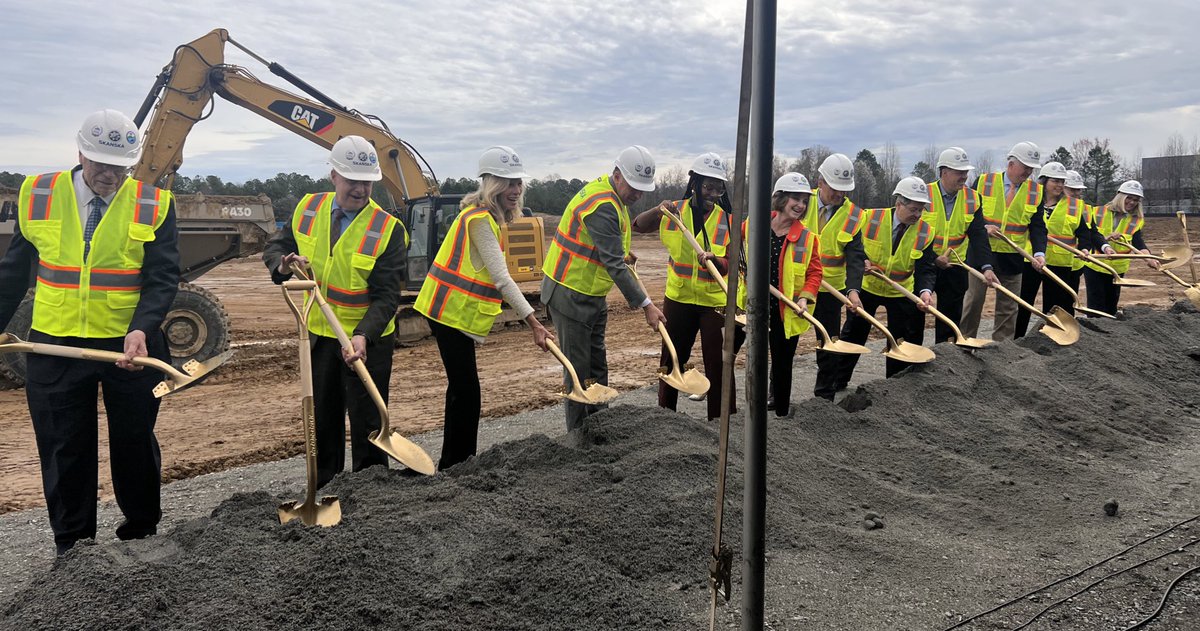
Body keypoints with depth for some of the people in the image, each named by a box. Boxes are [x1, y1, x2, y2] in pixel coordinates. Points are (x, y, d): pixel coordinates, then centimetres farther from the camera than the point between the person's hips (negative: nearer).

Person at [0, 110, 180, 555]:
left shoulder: (153, 204, -5)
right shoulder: (38, 195, 1)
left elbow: (162, 279, -9)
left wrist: (141, 329, -24)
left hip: (132, 346, -1)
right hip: (55, 346, 2)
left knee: (134, 442, 11)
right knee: (64, 449, 10)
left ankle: (142, 527, 31)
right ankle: (72, 543, 25)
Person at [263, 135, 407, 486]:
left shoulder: (388, 229, -17)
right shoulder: (308, 209, -3)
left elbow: (386, 296, -20)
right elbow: (275, 248, 10)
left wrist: (362, 335, -34)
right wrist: (283, 265, -14)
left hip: (367, 339, -5)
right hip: (320, 333, 5)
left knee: (366, 421, 3)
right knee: (323, 417, 17)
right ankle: (324, 492, 33)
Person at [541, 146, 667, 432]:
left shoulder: (612, 196, 7)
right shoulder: (602, 206, -25)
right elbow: (614, 266, -28)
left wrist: (619, 251, 9)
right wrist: (645, 305, -26)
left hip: (592, 295, 10)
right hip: (570, 296, -10)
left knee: (597, 365, 16)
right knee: (578, 368, -2)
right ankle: (578, 434, 9)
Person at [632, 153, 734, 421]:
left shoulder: (727, 220, -7)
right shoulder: (674, 211, -1)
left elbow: (727, 265, -13)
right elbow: (638, 226, -4)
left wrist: (713, 259, -35)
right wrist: (657, 210, -22)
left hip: (715, 301, -2)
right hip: (678, 298, 2)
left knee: (718, 364, -1)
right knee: (672, 360, 16)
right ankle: (665, 413, 33)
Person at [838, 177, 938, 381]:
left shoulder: (926, 232, -13)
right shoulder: (871, 218, -17)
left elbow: (926, 268, -15)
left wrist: (926, 290, -33)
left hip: (901, 292, 1)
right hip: (867, 287, -1)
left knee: (900, 341, 9)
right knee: (852, 336, 9)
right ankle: (838, 380, 22)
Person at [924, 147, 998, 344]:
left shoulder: (972, 199, -1)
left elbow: (978, 236, -6)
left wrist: (986, 267, -19)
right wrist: (933, 259, -20)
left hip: (955, 267, 3)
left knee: (951, 317, 7)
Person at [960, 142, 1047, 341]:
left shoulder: (1035, 192, 2)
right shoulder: (984, 182, -4)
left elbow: (1038, 227, -1)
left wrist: (1039, 252, -17)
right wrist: (983, 227, -16)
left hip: (1013, 259, 2)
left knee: (1008, 307, 8)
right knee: (973, 301, 6)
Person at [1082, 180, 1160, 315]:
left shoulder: (1137, 220, 1)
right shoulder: (1099, 212, -5)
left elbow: (1138, 242, -13)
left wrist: (1148, 257, -33)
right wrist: (1104, 238, -31)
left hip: (1117, 268, 3)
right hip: (1094, 265, -3)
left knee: (1111, 305, 12)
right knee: (1096, 304, -4)